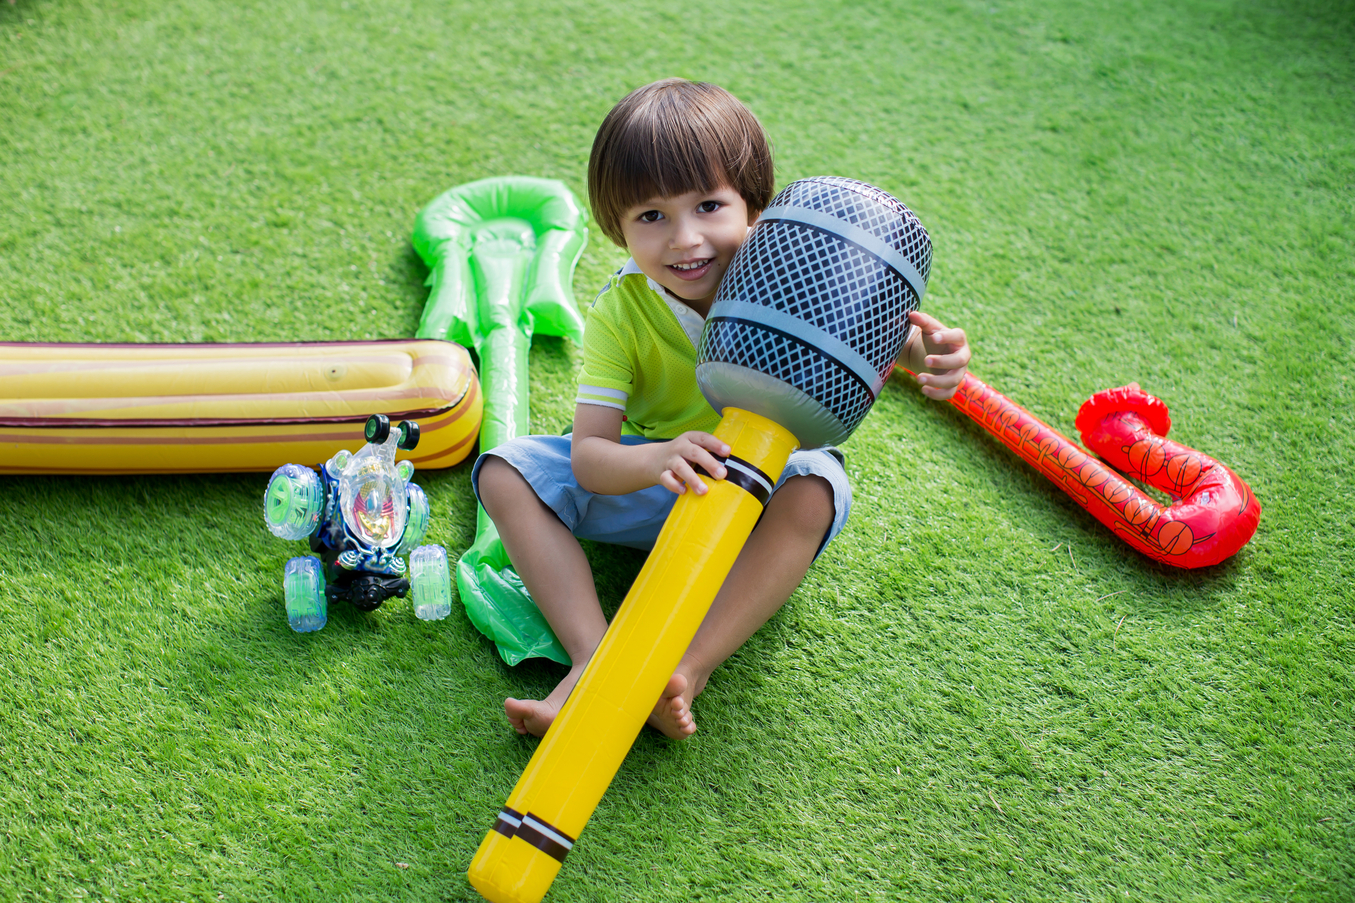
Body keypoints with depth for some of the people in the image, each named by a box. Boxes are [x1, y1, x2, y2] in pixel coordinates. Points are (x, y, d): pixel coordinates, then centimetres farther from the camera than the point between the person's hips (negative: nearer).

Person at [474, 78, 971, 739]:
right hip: (651, 484, 2)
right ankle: (593, 656, -32)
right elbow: (587, 457, -26)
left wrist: (922, 354, -40)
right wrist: (658, 460, -51)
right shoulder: (619, 314, -19)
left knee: (815, 491, -37)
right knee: (507, 472, -18)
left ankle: (689, 670, -40)